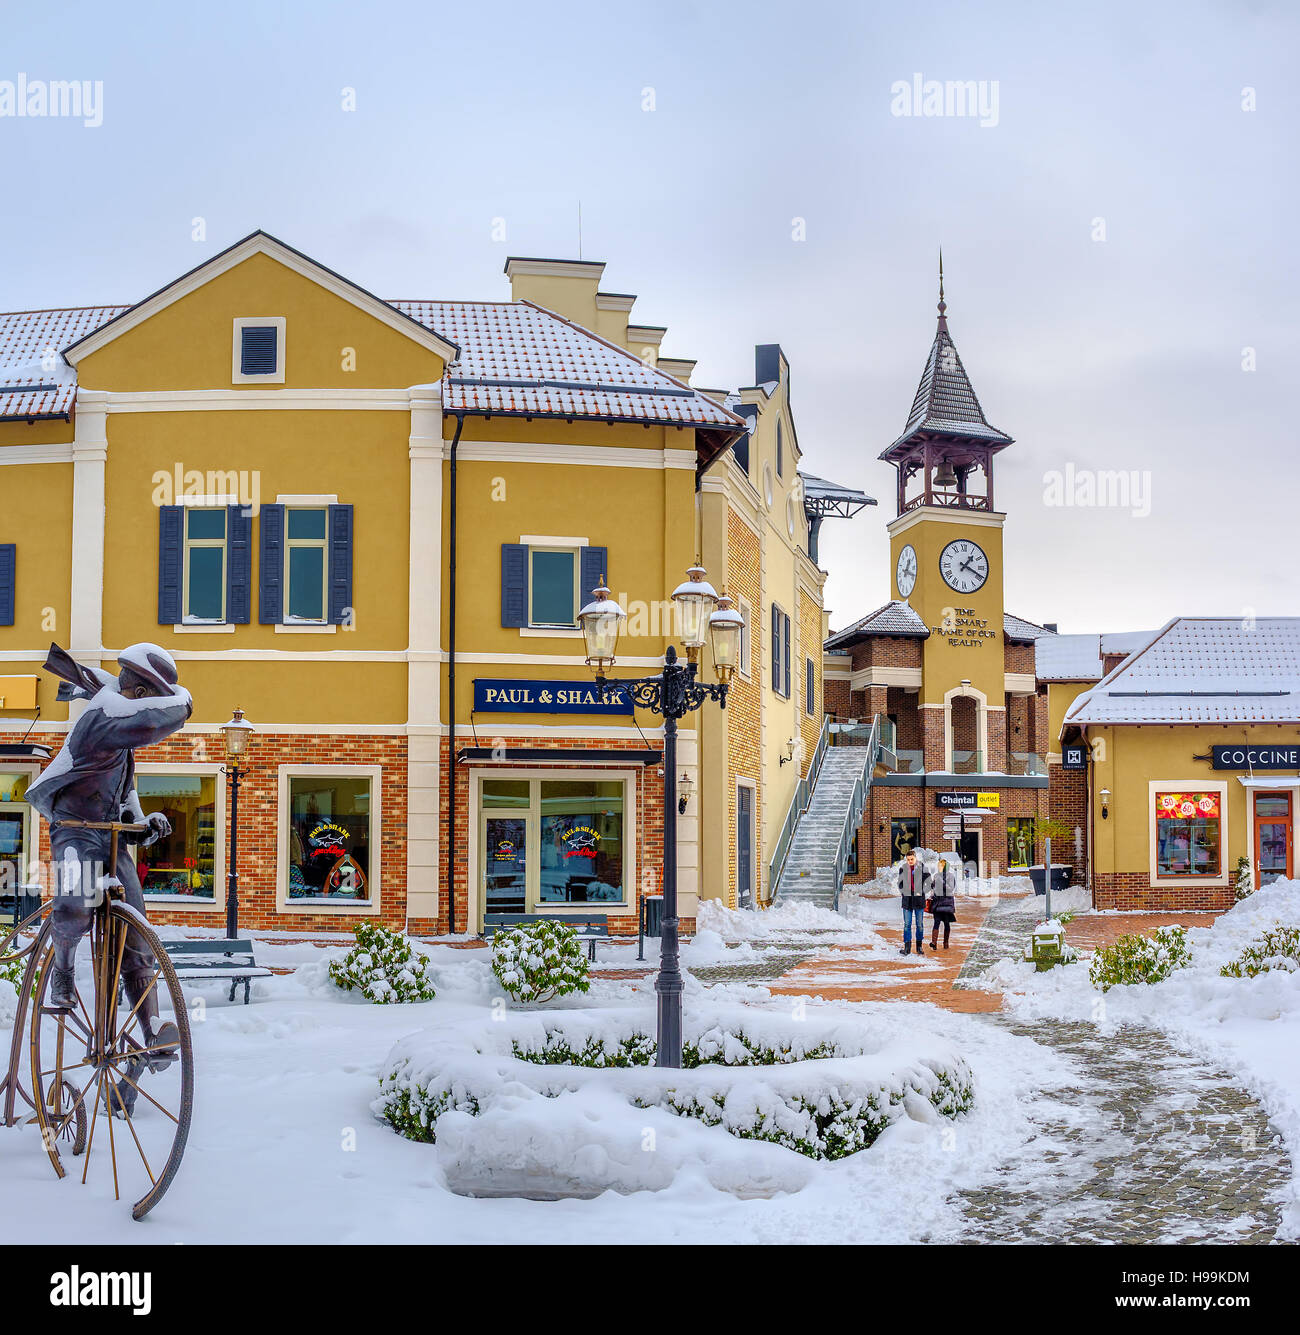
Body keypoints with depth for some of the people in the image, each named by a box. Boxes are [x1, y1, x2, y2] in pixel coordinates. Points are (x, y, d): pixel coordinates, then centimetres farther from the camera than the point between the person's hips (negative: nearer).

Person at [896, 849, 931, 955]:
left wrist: (922, 892, -6)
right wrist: (903, 893, 1)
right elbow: (900, 884, 15)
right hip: (907, 899, 1)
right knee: (907, 924, 0)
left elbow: (929, 883, 3)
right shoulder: (903, 868, 4)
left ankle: (919, 946, 15)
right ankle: (907, 947, 2)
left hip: (919, 899, -1)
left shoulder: (922, 867, -2)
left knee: (919, 924, 6)